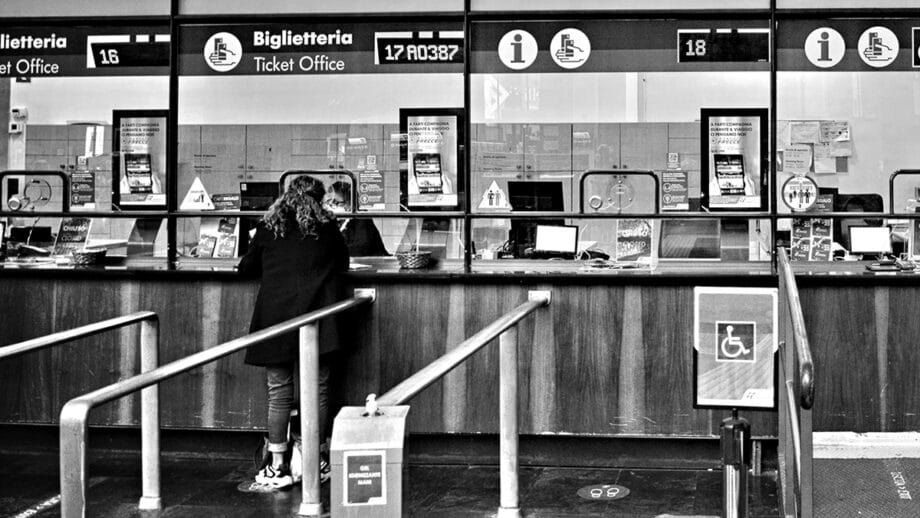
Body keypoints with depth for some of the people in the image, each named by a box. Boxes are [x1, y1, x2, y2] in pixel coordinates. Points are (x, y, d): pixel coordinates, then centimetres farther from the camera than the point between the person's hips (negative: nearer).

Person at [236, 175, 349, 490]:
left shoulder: (268, 227, 7)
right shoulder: (326, 227, 7)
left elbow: (247, 268, 14)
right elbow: (343, 264, 19)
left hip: (276, 316, 0)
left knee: (279, 392, 4)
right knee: (317, 390, 7)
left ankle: (277, 467, 6)